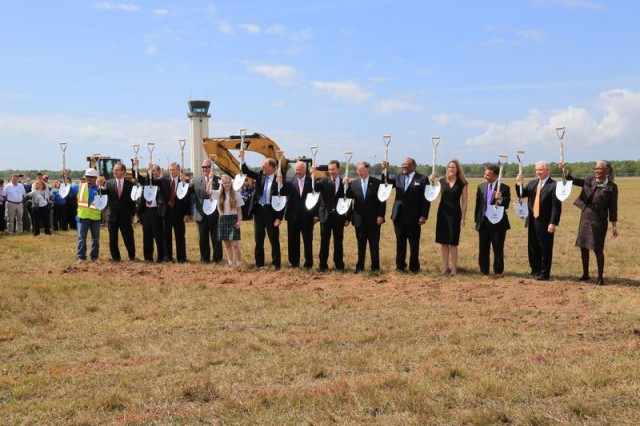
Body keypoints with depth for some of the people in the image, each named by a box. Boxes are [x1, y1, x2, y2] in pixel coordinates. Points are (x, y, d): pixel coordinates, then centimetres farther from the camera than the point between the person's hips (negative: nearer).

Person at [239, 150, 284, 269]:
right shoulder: (260, 175, 5)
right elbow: (246, 171, 9)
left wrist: (279, 217, -13)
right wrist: (242, 158, -6)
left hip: (271, 211, -5)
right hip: (258, 210, 5)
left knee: (274, 239, 3)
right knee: (259, 239, 11)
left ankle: (276, 263, 11)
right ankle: (259, 263, 19)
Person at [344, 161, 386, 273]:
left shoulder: (376, 182, -3)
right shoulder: (354, 184, 5)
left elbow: (382, 200, -4)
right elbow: (348, 197, -4)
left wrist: (380, 216, -9)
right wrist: (347, 185, -15)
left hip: (373, 219, -2)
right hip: (360, 220, 2)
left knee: (374, 245, 4)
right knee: (361, 245, 9)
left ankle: (375, 267, 12)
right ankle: (359, 267, 17)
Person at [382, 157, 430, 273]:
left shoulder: (422, 179, -3)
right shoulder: (398, 177, 10)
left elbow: (426, 199, -6)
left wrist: (424, 216, -12)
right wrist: (385, 171, -12)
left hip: (413, 217, -3)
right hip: (399, 216, 4)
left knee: (414, 244, 6)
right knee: (400, 242, 10)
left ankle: (414, 267, 17)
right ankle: (400, 266, 20)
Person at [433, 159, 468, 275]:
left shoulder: (462, 183, -2)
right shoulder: (442, 181, 5)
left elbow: (464, 201, -1)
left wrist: (463, 218, -5)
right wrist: (432, 182, -12)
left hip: (455, 214, -3)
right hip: (443, 213, 3)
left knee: (453, 242, 0)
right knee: (443, 241, 6)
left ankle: (454, 267, 8)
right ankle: (445, 266, 15)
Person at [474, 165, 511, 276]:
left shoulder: (504, 188, -4)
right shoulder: (481, 187, 8)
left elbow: (506, 205, -10)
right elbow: (478, 204, 12)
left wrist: (500, 199, -30)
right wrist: (477, 220, 8)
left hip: (498, 222, -3)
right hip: (484, 222, 4)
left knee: (498, 249, 4)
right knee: (483, 248, 7)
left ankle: (498, 271, 15)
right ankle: (484, 270, 18)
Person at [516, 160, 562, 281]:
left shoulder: (554, 185, -10)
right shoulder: (532, 183, 11)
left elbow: (556, 206, -14)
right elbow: (522, 194, 10)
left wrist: (553, 223, -19)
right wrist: (520, 184, -7)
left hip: (545, 223, -6)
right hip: (532, 221, 7)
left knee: (545, 249, 3)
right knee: (532, 248, 13)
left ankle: (544, 273, 12)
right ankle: (535, 271, 26)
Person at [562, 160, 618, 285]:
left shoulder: (612, 187, -5)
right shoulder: (589, 180, 5)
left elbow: (613, 208, -4)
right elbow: (573, 180, 2)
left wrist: (614, 227, -6)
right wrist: (565, 171, -17)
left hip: (599, 221, -4)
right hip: (585, 218, 4)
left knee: (598, 249, -2)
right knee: (583, 247, 10)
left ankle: (600, 277, 12)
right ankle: (585, 274, 25)